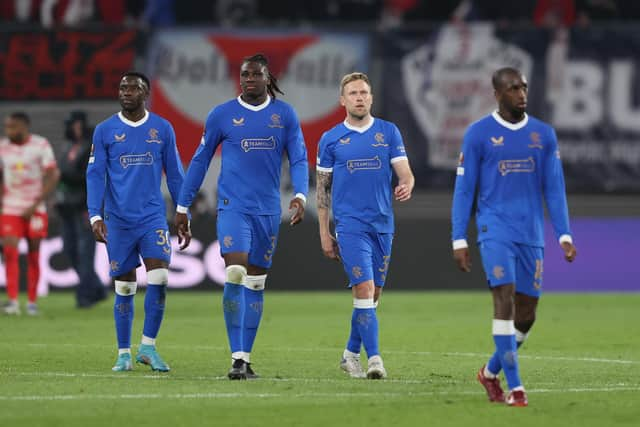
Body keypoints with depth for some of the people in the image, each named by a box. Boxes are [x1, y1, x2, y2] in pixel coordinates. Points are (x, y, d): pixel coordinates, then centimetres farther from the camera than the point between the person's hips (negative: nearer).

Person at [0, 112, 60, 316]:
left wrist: (35, 205, -13)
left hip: (35, 210, -2)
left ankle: (32, 302, 12)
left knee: (33, 256, 4)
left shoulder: (40, 145, -6)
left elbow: (52, 177, -7)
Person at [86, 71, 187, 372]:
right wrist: (95, 217, -10)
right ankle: (124, 354, 13)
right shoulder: (105, 131, 2)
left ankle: (148, 346, -4)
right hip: (118, 220, 0)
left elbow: (175, 175, 11)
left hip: (153, 217, 0)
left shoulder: (163, 129, 5)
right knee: (124, 287, 4)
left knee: (159, 278, -15)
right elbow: (95, 175, 1)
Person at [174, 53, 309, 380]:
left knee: (255, 283, 8)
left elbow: (299, 159, 6)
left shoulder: (285, 115, 5)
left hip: (268, 211, 3)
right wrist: (182, 209, 8)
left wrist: (300, 196, -13)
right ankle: (237, 359, -19)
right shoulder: (222, 115, 1)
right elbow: (200, 161, 8)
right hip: (233, 206, -3)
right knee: (235, 274, -19)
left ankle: (246, 358, 16)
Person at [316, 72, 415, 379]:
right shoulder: (331, 139, 4)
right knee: (364, 289, -16)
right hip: (350, 224, -3)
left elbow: (404, 171, 0)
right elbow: (322, 187, 8)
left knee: (373, 294, 9)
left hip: (383, 224, 3)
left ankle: (351, 354, 25)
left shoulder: (389, 132, 7)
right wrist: (324, 232, 4)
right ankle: (374, 358, -17)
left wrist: (406, 186, -25)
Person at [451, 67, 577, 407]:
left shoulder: (544, 134, 9)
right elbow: (464, 190, 2)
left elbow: (554, 188, 10)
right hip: (495, 230, -4)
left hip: (531, 235, 4)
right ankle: (515, 387, -17)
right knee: (505, 299, -18)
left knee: (526, 314, 5)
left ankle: (490, 372, 28)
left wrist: (564, 235, 1)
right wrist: (459, 241, -3)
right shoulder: (478, 134, -1)